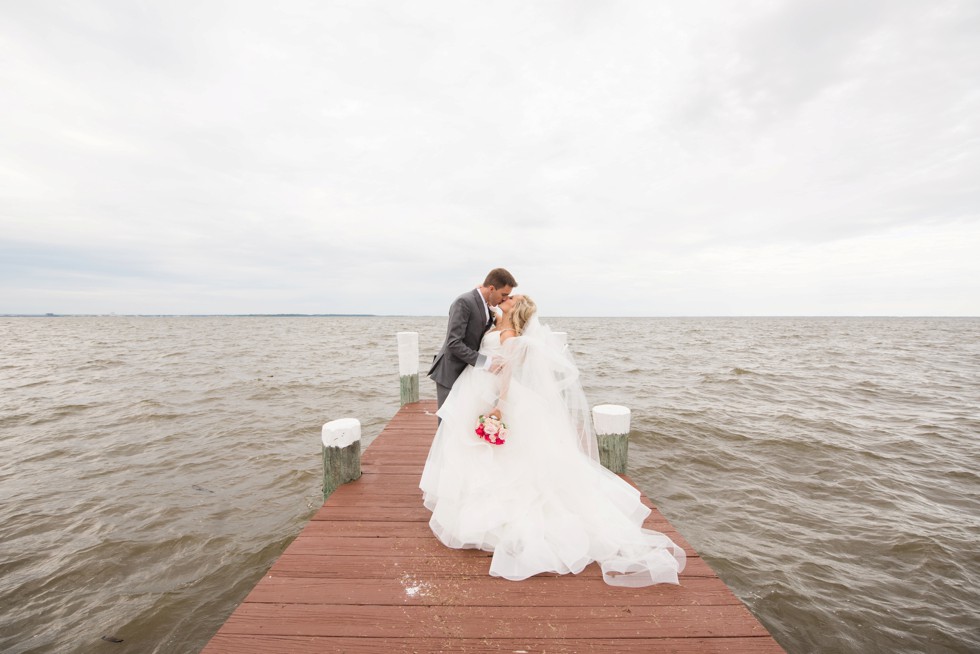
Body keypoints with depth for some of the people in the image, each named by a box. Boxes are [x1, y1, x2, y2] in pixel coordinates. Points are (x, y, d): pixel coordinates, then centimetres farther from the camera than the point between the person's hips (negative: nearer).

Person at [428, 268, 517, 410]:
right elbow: (453, 343, -26)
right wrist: (485, 361, -28)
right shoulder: (464, 302, -19)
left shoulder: (487, 306, 7)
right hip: (450, 373, -8)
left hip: (467, 373, 8)